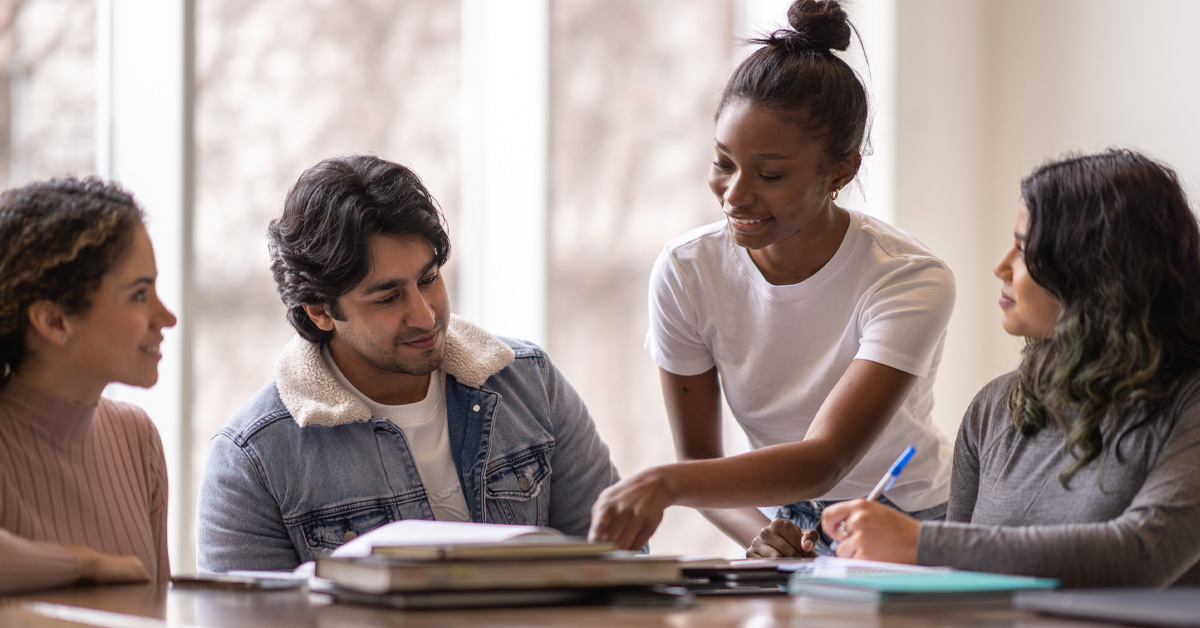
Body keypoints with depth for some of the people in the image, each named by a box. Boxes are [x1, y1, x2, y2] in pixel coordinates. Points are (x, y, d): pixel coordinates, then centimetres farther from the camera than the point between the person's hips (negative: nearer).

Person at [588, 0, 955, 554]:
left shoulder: (911, 281, -20)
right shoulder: (686, 272, -8)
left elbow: (823, 461, -31)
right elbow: (699, 460, -1)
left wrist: (664, 483, -46)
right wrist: (759, 534, -23)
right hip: (791, 529, 2)